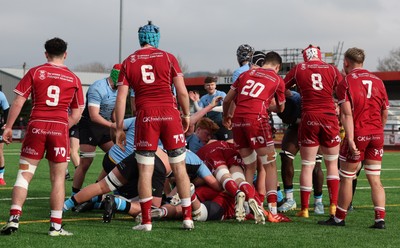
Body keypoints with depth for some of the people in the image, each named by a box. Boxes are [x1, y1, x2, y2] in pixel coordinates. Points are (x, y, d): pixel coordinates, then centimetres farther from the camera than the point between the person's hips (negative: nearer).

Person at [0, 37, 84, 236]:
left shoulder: (35, 72, 4)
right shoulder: (73, 79, 9)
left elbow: (18, 102, 0)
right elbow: (76, 114, 9)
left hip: (36, 126, 0)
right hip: (60, 128, 0)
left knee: (24, 174, 5)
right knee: (58, 178, 5)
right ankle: (56, 225, 3)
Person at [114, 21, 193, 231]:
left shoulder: (129, 62, 8)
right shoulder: (168, 58, 6)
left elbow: (121, 98, 4)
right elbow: (182, 91, 1)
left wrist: (119, 129, 8)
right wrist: (186, 114, 16)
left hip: (145, 116, 0)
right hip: (169, 113, 0)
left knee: (145, 170, 5)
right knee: (179, 167, 8)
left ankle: (146, 221, 3)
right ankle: (188, 217, 9)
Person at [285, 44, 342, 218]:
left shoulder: (298, 69, 6)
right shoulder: (332, 70, 8)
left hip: (309, 118, -1)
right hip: (329, 117, 1)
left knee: (307, 165, 5)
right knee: (332, 163, 13)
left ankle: (304, 209, 5)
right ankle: (333, 206, 7)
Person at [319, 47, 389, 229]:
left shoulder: (346, 82, -5)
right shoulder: (378, 81, 11)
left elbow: (347, 114, -14)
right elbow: (385, 114, 12)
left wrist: (350, 139, -19)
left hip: (358, 134, -4)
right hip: (377, 134, 5)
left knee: (346, 178, 7)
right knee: (375, 179, 7)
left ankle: (339, 218, 15)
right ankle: (380, 219, -1)